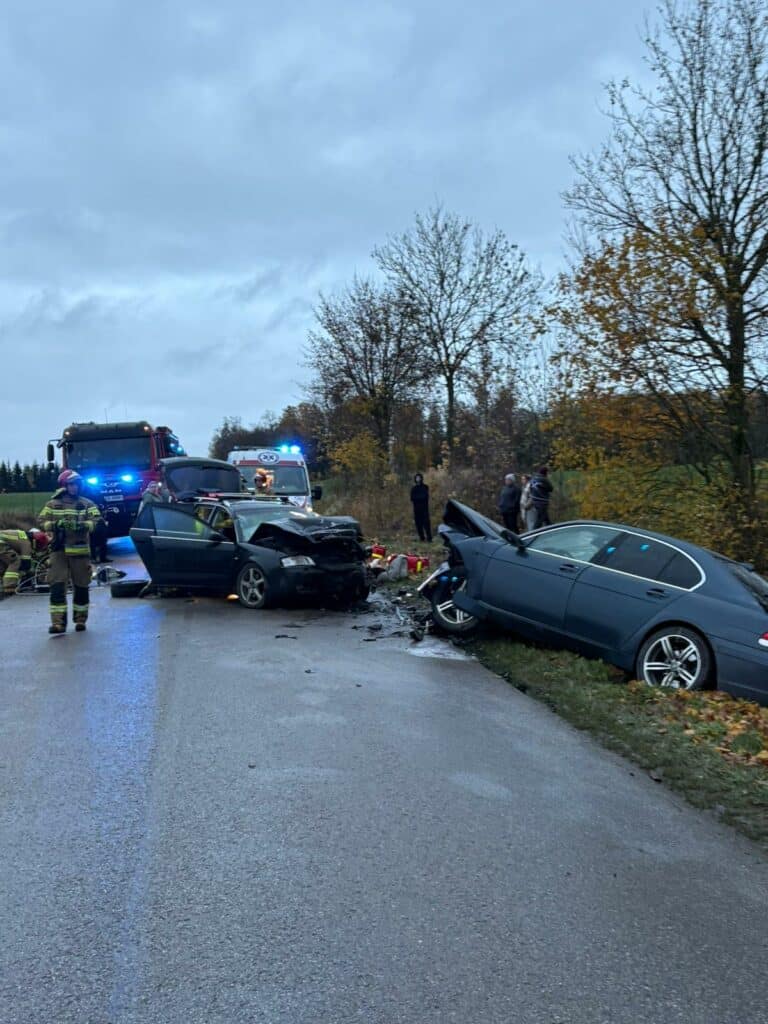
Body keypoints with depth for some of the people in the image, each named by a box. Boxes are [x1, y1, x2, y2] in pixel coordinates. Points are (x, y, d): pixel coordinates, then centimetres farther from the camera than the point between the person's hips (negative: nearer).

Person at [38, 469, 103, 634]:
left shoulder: (87, 504, 6)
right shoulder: (52, 504, 9)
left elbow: (97, 520, -6)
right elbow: (42, 520, 0)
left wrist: (82, 525, -24)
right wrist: (55, 524, -20)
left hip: (80, 550, 0)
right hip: (58, 550, 0)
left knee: (81, 586, 6)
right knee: (57, 586, -8)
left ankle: (80, 620, 20)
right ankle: (58, 622, -9)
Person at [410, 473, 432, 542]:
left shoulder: (425, 487, 4)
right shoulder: (413, 488, 12)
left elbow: (425, 497, -6)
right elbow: (412, 498, 3)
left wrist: (416, 497, -6)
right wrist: (420, 497, -9)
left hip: (424, 507, -3)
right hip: (416, 508, 3)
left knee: (426, 523, -11)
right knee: (418, 523, 0)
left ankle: (429, 538, -14)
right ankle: (422, 537, 8)